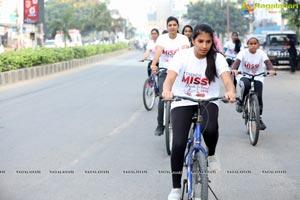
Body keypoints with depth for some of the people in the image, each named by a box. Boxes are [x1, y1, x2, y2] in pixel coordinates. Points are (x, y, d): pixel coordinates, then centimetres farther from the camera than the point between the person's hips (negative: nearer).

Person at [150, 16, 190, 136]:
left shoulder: (183, 38, -1)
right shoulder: (162, 38, -1)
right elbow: (158, 51, -18)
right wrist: (153, 64, -37)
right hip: (164, 71, 0)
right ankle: (160, 125, -1)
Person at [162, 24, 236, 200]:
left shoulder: (217, 58, -4)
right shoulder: (182, 55, -7)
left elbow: (227, 79, -20)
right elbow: (170, 78, -19)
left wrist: (230, 91, -44)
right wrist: (167, 91, -43)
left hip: (207, 102, 0)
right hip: (182, 103, 0)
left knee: (210, 129, -34)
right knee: (178, 144, -17)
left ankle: (211, 155, 2)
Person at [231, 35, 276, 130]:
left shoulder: (261, 53, -5)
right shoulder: (243, 53, -9)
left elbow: (267, 62, -20)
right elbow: (237, 61, -24)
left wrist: (271, 70, -42)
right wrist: (234, 69, -47)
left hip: (257, 78, 2)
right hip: (243, 76, -2)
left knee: (258, 96, -11)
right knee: (246, 85, -36)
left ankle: (259, 118, 8)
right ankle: (240, 102, -9)